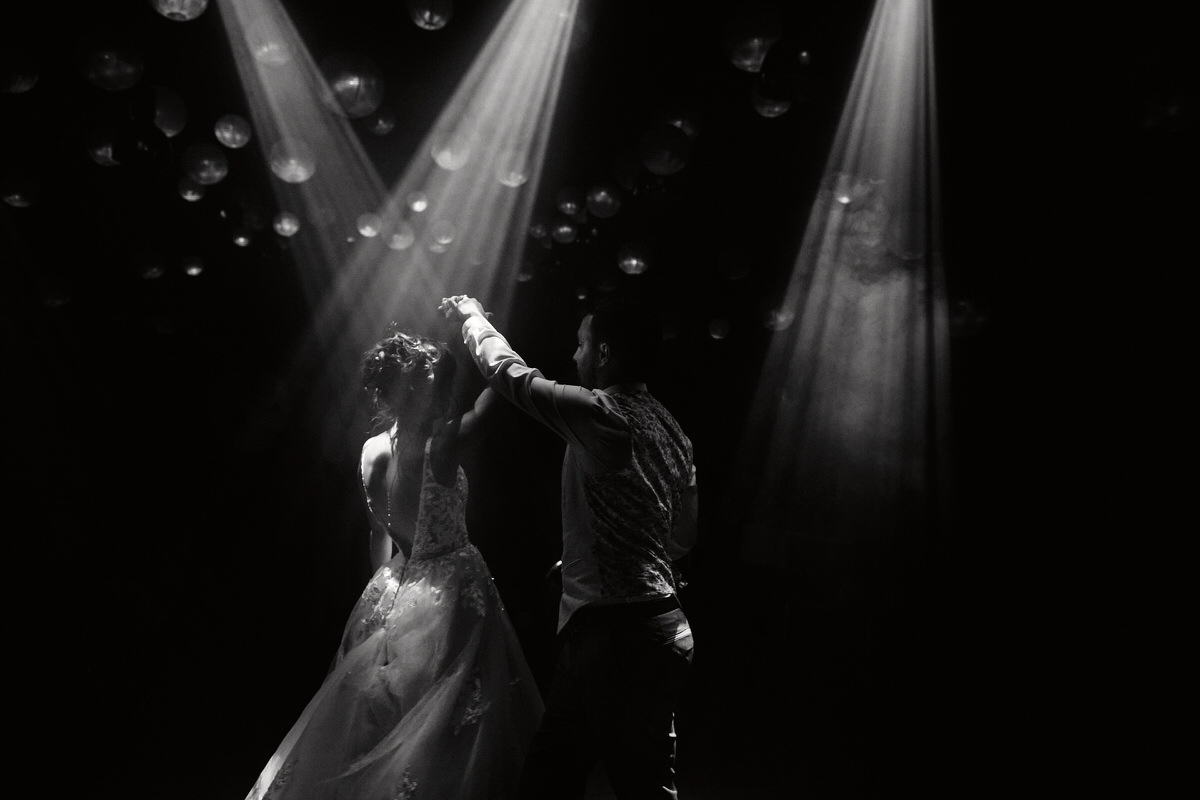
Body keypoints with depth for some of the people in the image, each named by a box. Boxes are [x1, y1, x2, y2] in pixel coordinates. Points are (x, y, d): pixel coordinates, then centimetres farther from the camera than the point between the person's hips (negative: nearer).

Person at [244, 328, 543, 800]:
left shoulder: (373, 450, -4)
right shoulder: (442, 444, -22)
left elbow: (380, 533, 7)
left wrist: (386, 588, 18)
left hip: (395, 587, 7)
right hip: (452, 586, -6)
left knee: (380, 708, 18)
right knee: (445, 724, 7)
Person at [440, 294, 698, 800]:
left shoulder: (602, 413, -15)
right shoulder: (668, 427, 11)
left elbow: (510, 373, -4)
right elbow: (685, 534, 17)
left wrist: (472, 317, 15)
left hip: (618, 637, -9)